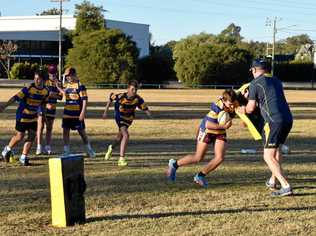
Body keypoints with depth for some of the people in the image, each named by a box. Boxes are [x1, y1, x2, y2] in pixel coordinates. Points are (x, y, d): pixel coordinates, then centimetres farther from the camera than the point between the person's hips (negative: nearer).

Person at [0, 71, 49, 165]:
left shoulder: (46, 91, -3)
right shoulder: (28, 89, -20)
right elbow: (16, 97, -22)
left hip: (33, 117, 5)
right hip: (22, 116, -5)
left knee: (32, 136, -1)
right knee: (19, 137, 1)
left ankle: (24, 157, 10)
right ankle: (8, 149, 27)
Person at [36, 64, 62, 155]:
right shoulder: (43, 81, -3)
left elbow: (60, 97, 2)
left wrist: (54, 95, -19)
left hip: (52, 108, 3)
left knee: (49, 128, 8)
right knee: (40, 127, -6)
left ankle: (48, 147, 13)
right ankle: (39, 147, -5)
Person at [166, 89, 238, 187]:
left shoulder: (235, 104, -17)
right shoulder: (217, 107, -34)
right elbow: (208, 125, -31)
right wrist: (223, 126, -37)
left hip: (220, 132, 6)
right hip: (207, 130, -6)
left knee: (219, 158, -10)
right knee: (198, 158, -2)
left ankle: (200, 176, 7)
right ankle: (174, 164, 19)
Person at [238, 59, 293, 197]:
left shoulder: (255, 83, -1)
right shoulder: (276, 81, 20)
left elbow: (251, 108, -1)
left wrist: (244, 109, 23)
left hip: (274, 121, -8)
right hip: (288, 119, 8)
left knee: (269, 157, -4)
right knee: (276, 148, 29)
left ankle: (285, 186, -15)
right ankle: (273, 180, 36)